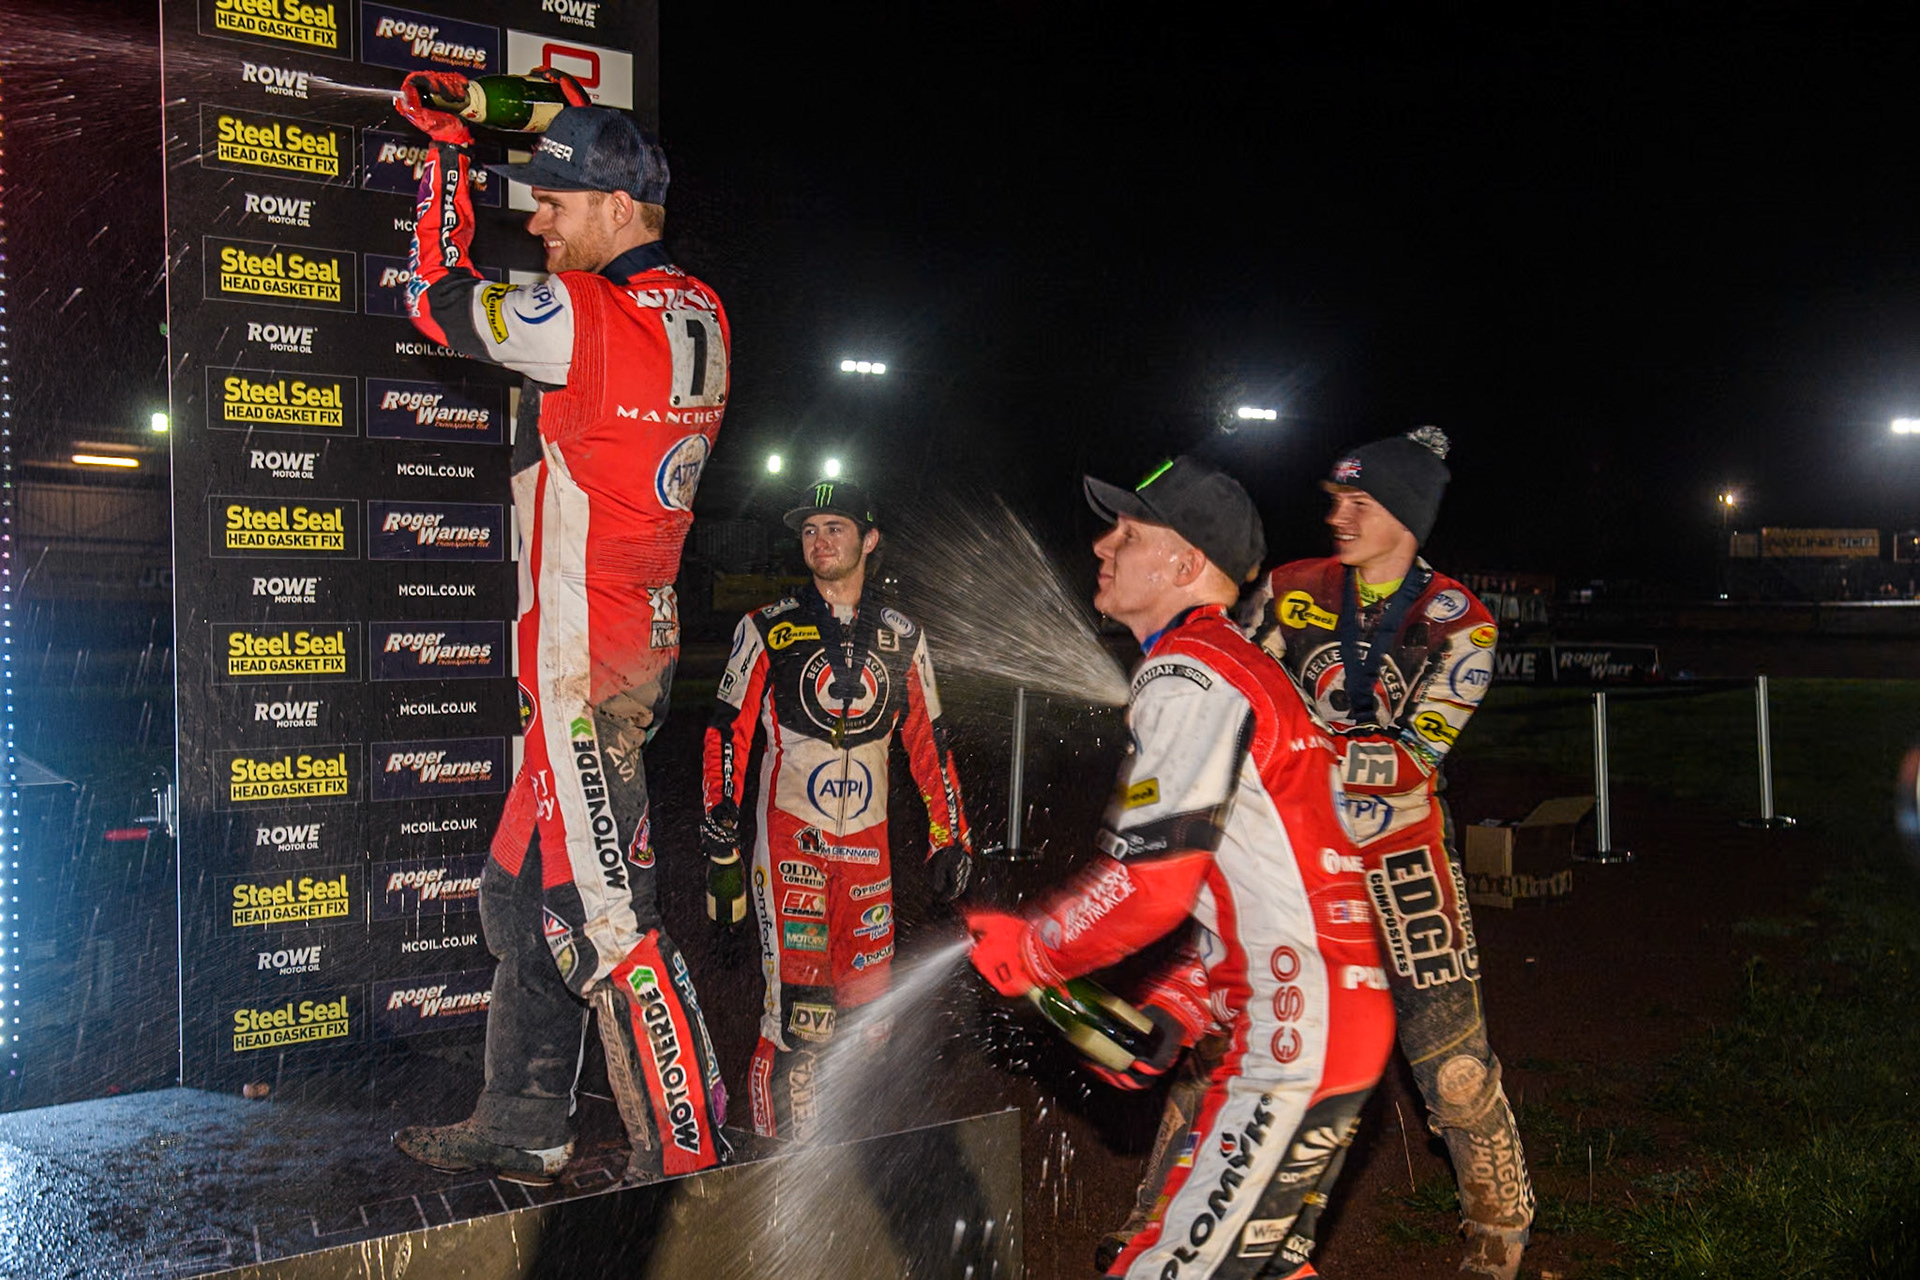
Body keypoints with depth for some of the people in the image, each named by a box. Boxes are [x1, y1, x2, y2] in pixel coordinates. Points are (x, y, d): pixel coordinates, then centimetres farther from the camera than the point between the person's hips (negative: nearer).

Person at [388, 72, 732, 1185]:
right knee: (522, 893, 18)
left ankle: (689, 1152, 3)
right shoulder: (698, 313, 8)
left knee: (608, 918, -4)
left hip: (586, 664, -10)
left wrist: (448, 146, 10)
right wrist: (583, 129, 28)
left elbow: (441, 299, -2)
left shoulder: (582, 318, -17)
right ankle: (526, 1128, 27)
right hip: (638, 641, 10)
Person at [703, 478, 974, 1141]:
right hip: (789, 838, -3)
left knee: (868, 1009, 5)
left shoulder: (901, 637, 10)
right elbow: (727, 734, 0)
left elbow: (928, 741, 15)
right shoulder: (768, 629, 1)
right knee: (798, 1016, -11)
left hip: (866, 841, 3)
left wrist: (949, 837, 12)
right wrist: (720, 843, -7)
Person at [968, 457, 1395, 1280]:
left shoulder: (1186, 674, -14)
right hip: (1345, 1028, 11)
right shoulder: (1241, 669, 20)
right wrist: (1172, 1012, 15)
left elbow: (1149, 880, -21)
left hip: (1296, 1043, -11)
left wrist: (1021, 953, -6)